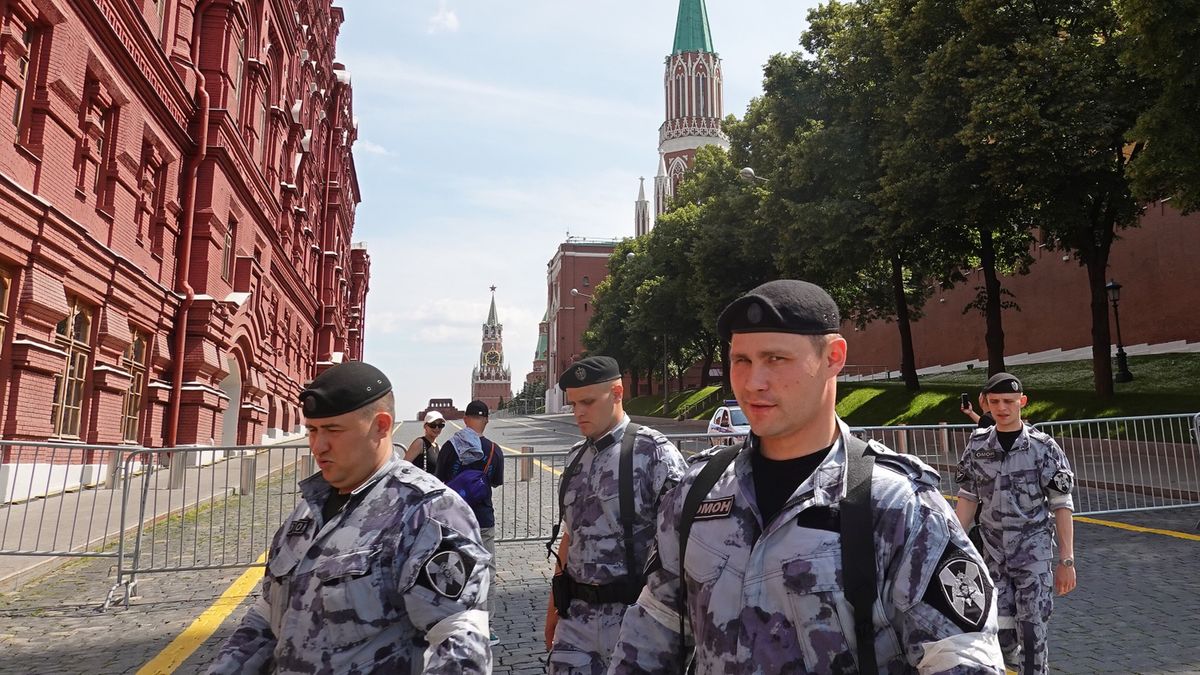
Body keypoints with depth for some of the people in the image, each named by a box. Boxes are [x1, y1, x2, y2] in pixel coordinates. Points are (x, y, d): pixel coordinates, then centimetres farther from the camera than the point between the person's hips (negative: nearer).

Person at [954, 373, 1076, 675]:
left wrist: (1067, 560, -6)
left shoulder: (1043, 447, -6)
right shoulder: (977, 446, 2)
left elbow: (1061, 506, -5)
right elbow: (968, 499, 6)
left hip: (1034, 552, -2)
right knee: (1000, 633, 5)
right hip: (993, 552, 3)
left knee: (1031, 628, -3)